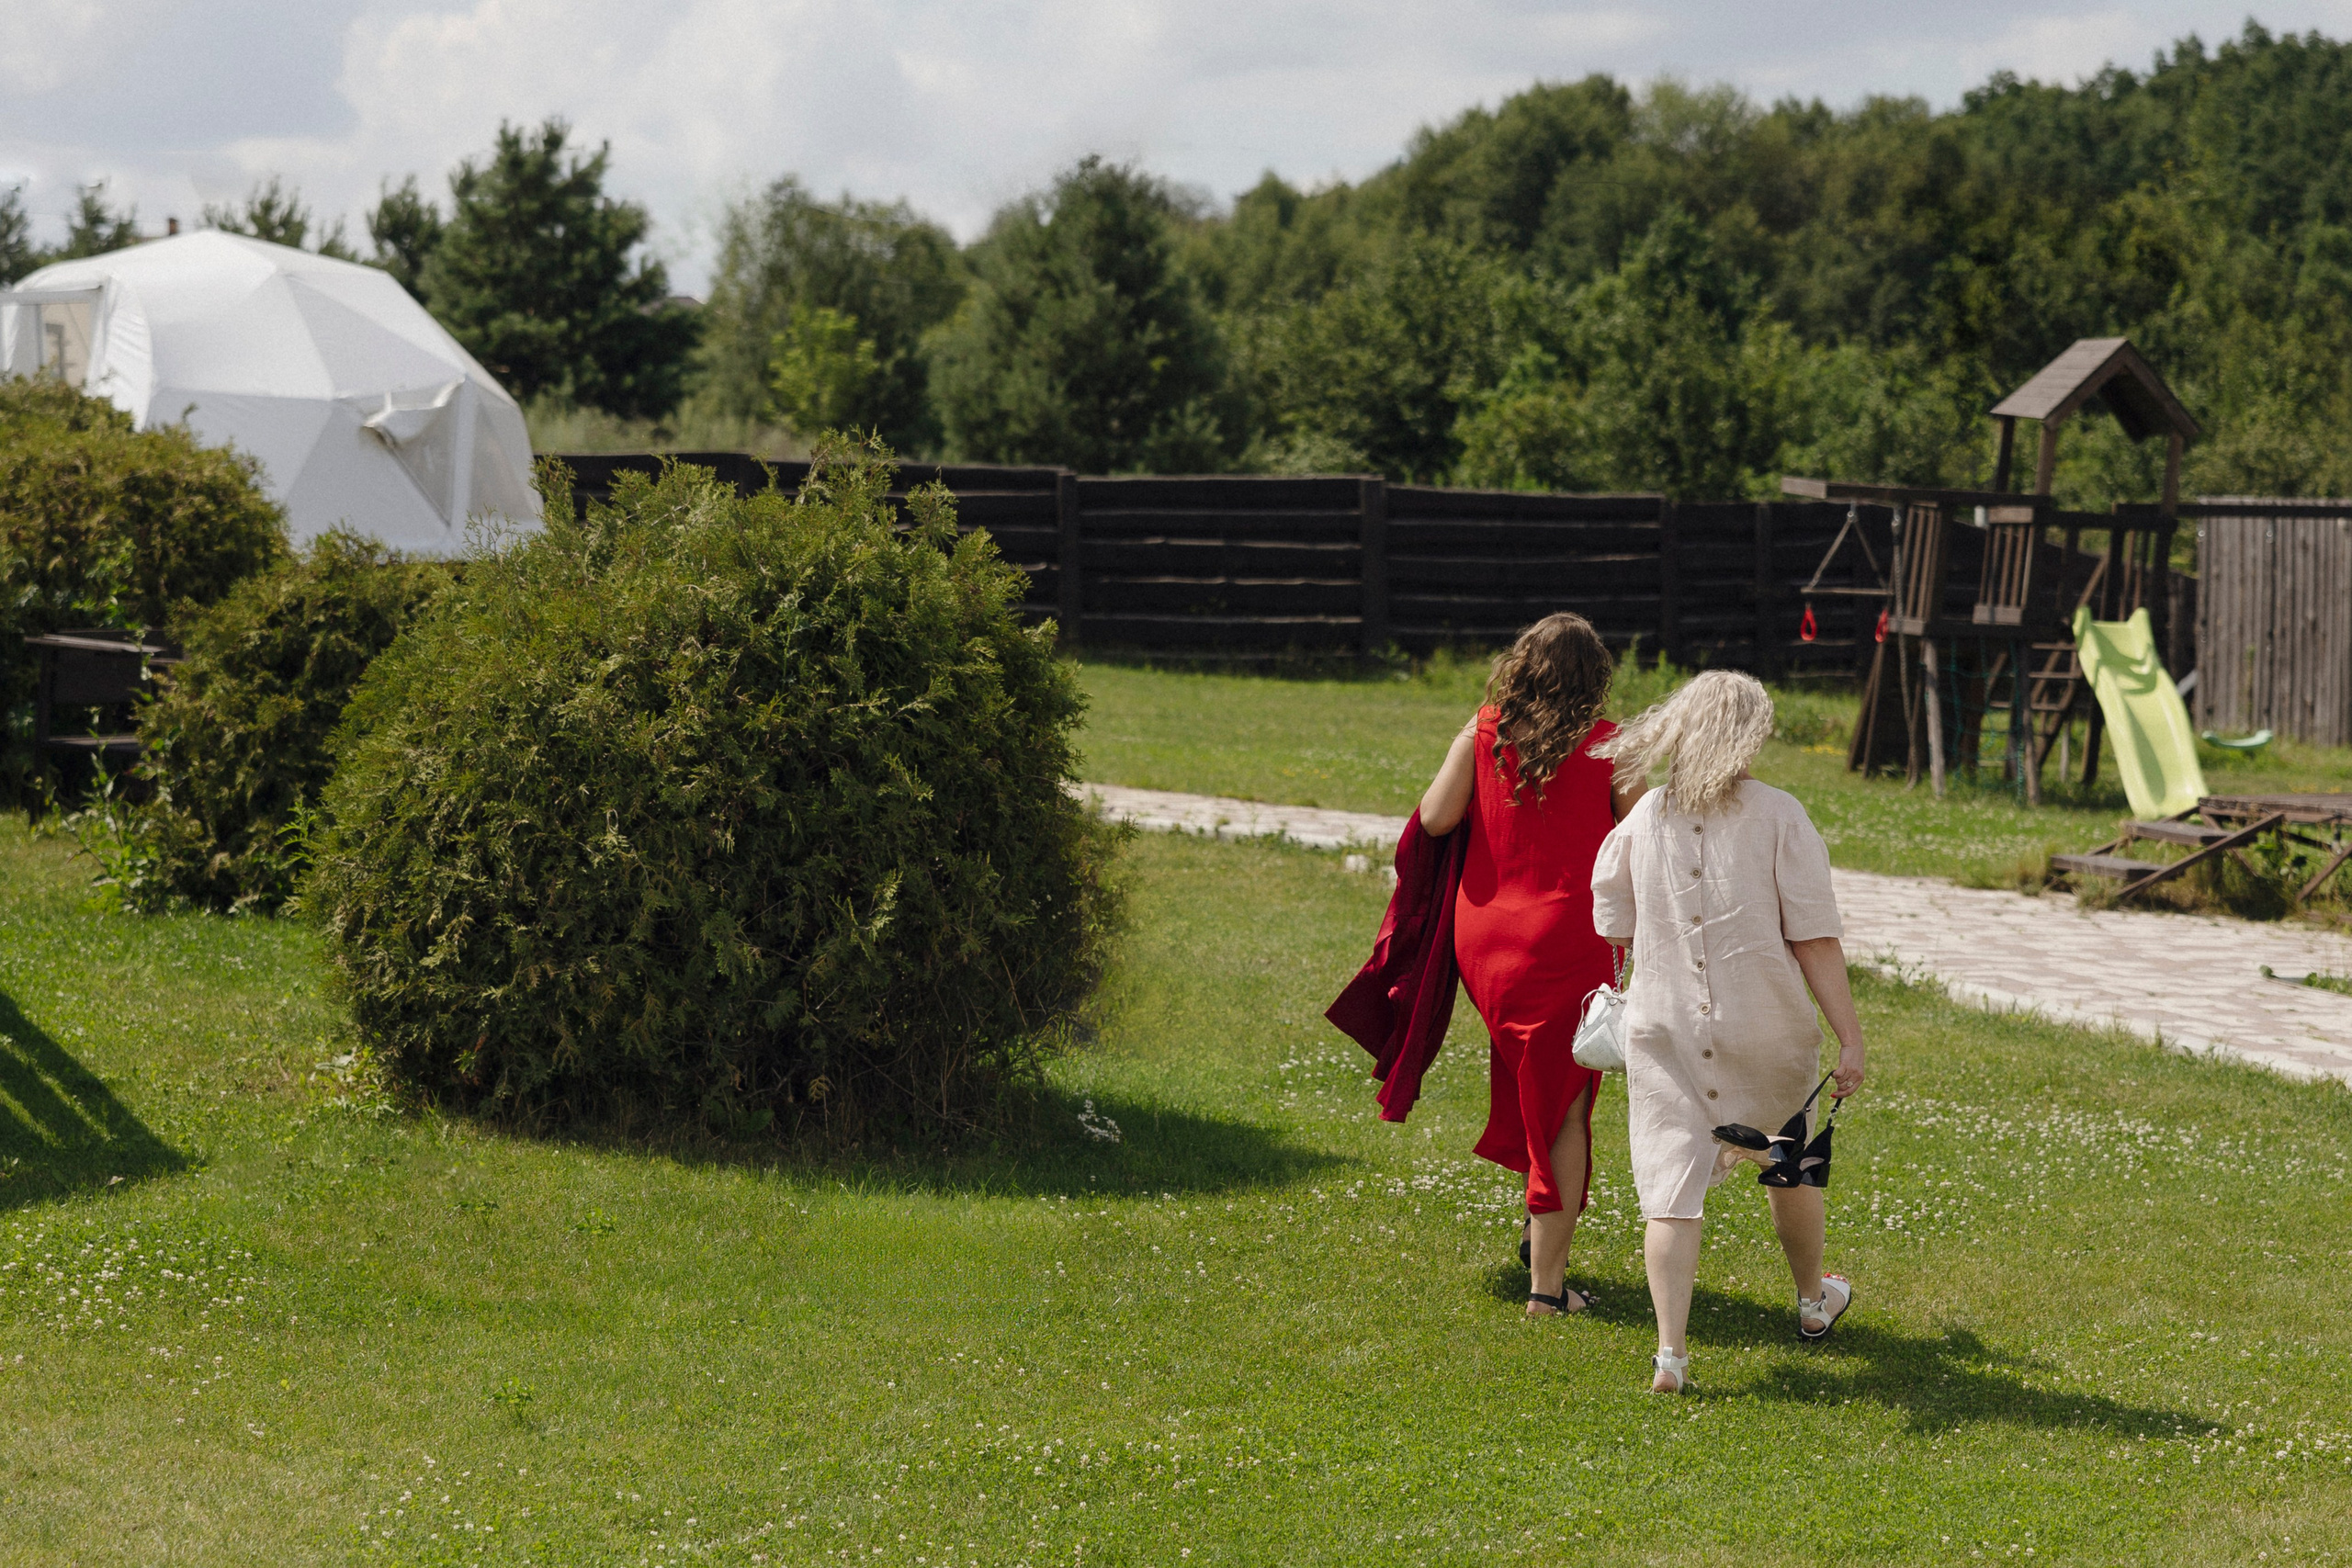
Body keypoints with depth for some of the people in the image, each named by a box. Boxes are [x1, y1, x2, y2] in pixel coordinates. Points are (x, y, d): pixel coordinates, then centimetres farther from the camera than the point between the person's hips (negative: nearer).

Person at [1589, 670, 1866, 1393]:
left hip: (1661, 1027, 1)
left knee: (1670, 1185, 0)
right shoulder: (1779, 818, -11)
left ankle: (1670, 1350, -12)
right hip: (1766, 1029, -1)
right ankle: (1813, 1299, 44)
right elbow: (1815, 939, -13)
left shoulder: (1642, 820, -2)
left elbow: (1612, 930, 8)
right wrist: (1850, 1036, -10)